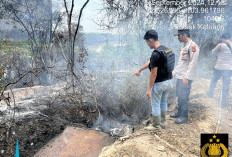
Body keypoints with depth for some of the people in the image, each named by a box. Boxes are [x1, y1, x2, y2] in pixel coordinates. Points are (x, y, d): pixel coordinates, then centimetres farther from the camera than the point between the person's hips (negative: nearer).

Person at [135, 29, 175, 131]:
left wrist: (149, 89, -15)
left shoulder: (156, 54, -23)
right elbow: (150, 62, 19)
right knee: (163, 102, 23)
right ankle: (162, 122, 36)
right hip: (168, 81, 9)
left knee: (155, 104, 8)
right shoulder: (166, 49, 7)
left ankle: (156, 126, 21)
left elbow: (154, 74, -22)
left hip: (159, 84, -9)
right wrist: (140, 70, 29)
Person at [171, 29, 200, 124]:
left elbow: (193, 63, -18)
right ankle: (179, 113, 30)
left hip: (185, 78, -9)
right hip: (179, 76, 9)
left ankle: (184, 117, 9)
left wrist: (186, 77, -20)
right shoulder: (184, 46, 16)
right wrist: (174, 72, 21)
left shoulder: (193, 46, -14)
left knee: (183, 98, -2)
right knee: (179, 96, 17)